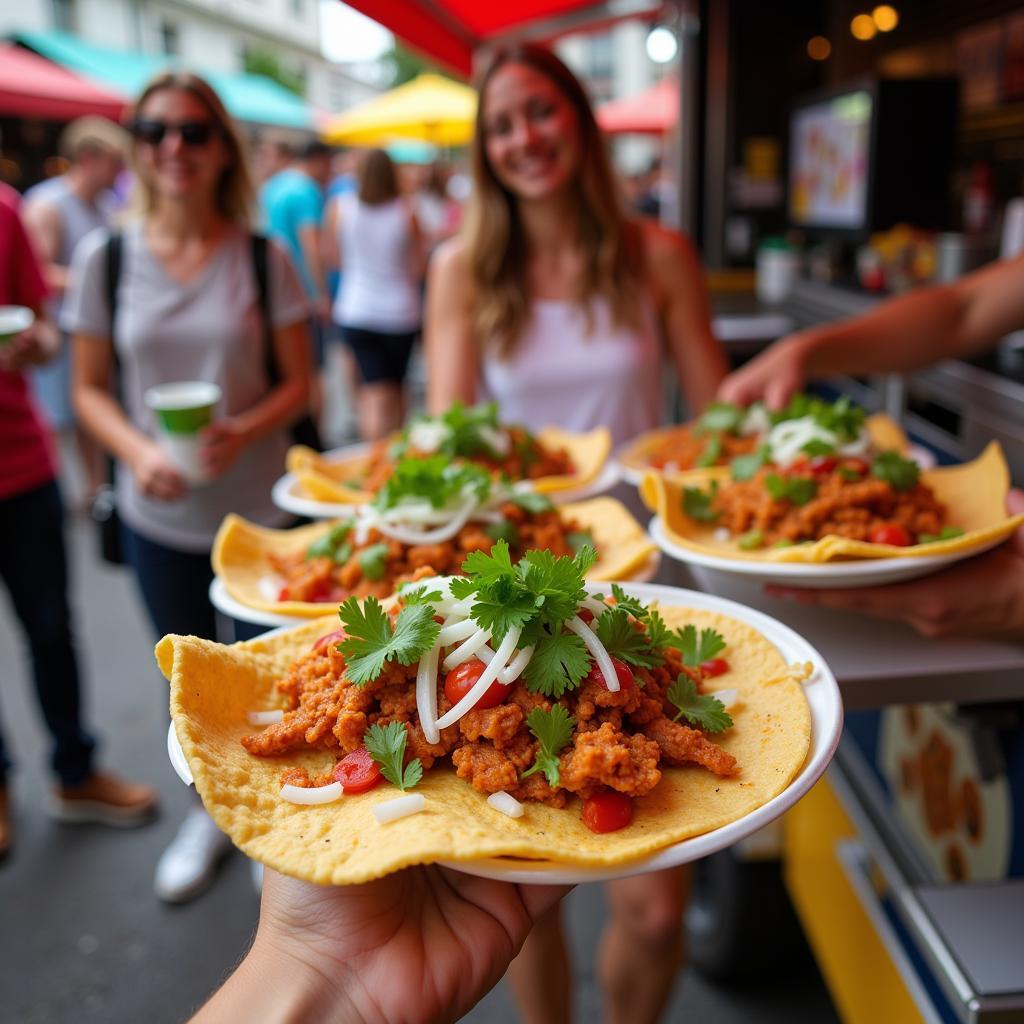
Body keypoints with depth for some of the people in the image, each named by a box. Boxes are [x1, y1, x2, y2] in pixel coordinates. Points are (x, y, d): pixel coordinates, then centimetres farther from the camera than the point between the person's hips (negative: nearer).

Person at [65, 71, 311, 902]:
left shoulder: (263, 258, -6)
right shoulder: (105, 257, -3)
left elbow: (298, 383, -3)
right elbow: (90, 388, 2)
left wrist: (241, 431, -22)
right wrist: (137, 450, -17)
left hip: (261, 508, -1)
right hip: (158, 516, 2)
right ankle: (211, 809, 43)